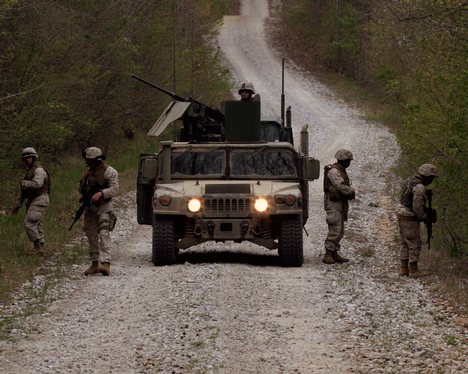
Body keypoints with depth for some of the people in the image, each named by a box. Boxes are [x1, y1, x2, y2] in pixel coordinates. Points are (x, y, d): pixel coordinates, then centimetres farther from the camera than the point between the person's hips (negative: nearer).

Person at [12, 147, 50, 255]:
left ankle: (38, 246, -15)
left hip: (39, 200, -10)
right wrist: (18, 205, 22)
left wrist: (23, 183, -14)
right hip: (32, 201, 10)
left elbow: (37, 184, -29)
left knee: (29, 223, -18)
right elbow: (24, 191, 25)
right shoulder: (29, 172, 20)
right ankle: (40, 249, 13)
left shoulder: (39, 170, -10)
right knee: (36, 226, 10)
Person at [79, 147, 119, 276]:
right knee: (91, 235, 9)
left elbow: (114, 189, -14)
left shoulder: (109, 172, -7)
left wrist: (101, 193, -30)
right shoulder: (87, 171, 13)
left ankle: (105, 263, -27)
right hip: (89, 206, 7)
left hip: (103, 206, -7)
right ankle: (95, 263, 18)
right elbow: (81, 188, 19)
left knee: (104, 234, -17)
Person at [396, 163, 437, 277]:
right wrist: (425, 219, -8)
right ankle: (413, 270, 3)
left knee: (405, 243, 16)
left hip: (402, 214, 9)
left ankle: (403, 268, 17)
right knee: (414, 244, 0)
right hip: (410, 218, -9)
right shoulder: (419, 187, -22)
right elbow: (417, 207, -24)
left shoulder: (410, 180, 8)